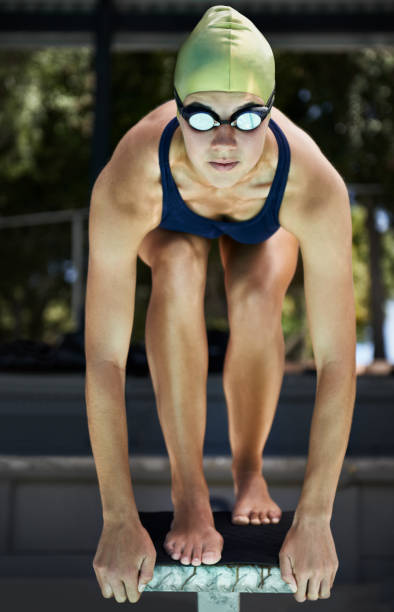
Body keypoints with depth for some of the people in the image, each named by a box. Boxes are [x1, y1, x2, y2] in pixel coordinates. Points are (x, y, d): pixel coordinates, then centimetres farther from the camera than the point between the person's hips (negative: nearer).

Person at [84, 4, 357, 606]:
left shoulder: (313, 185, -43)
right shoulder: (127, 184, -44)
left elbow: (337, 360, -38)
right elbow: (104, 359, -40)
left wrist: (314, 520, -36)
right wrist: (120, 522, -38)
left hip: (264, 221, 0)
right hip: (168, 220, 0)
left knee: (256, 297, -30)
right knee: (179, 268, -33)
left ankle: (250, 469, -3)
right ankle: (188, 487, -21)